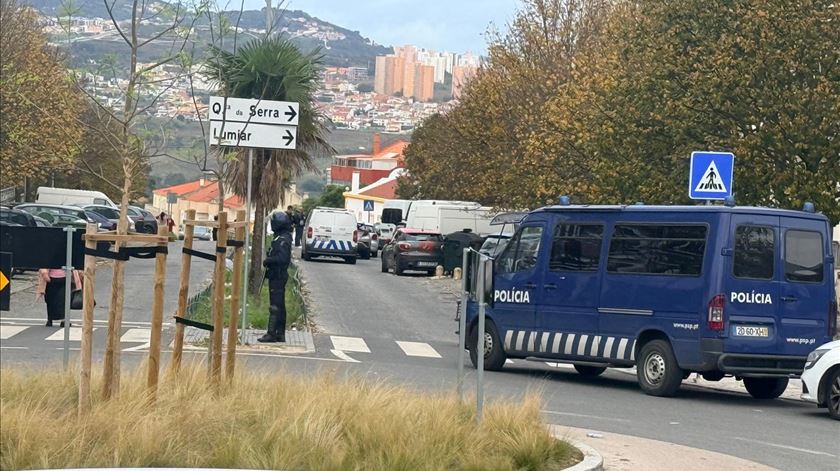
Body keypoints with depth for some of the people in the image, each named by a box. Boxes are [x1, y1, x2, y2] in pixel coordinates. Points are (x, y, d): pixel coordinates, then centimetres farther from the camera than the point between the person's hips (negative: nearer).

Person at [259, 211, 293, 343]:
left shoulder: (282, 239, -18)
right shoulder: (282, 238, 15)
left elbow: (281, 258, -26)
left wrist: (267, 261, -15)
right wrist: (269, 260, 9)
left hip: (277, 276, -11)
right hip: (279, 276, 11)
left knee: (275, 306, -10)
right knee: (280, 306, 14)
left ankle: (272, 333, -10)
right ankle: (280, 333, 19)